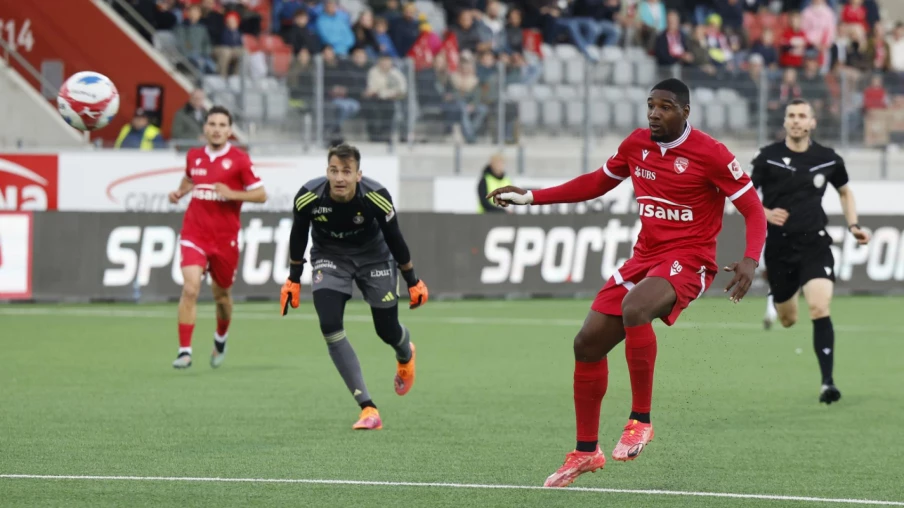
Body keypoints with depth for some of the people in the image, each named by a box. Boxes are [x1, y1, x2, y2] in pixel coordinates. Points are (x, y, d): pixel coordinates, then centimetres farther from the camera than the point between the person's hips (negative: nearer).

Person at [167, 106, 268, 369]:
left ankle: (220, 340, 44)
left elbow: (261, 195, -6)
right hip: (194, 233, 1)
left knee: (221, 294, 14)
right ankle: (184, 351, -14)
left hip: (225, 237, -1)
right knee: (190, 288, -17)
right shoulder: (194, 156, 6)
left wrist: (232, 194, -19)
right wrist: (179, 192, 7)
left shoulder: (239, 160, -6)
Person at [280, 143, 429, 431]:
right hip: (329, 258, 0)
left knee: (388, 331, 5)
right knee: (330, 326, -20)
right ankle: (367, 408, -18)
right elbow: (298, 236, -5)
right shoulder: (308, 197, -26)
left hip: (372, 257, 0)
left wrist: (412, 281, -2)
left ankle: (406, 355, 49)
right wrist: (293, 279, 4)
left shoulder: (376, 197, -29)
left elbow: (394, 238, -12)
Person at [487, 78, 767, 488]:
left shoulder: (711, 154, -13)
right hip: (645, 256, 7)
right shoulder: (636, 144, 5)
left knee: (633, 308, -37)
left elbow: (753, 209, -10)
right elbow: (596, 182, 21)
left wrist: (750, 260, -28)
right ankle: (586, 451, 18)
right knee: (587, 343, 2)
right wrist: (530, 197, 17)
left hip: (688, 261, -7)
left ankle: (640, 421, -24)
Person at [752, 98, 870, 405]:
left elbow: (844, 191, 20)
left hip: (814, 244, 0)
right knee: (788, 320, 14)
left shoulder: (828, 159, 1)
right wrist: (764, 213, -15)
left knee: (820, 310, -21)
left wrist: (853, 225, 7)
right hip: (778, 247, 0)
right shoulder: (768, 158, -4)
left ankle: (827, 382, -18)